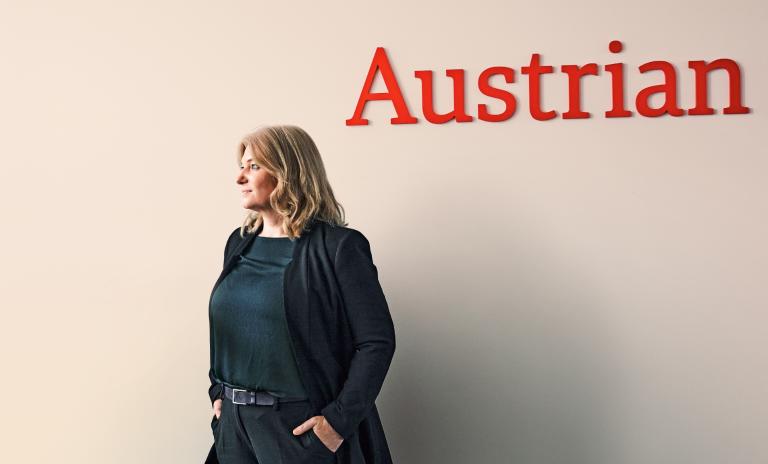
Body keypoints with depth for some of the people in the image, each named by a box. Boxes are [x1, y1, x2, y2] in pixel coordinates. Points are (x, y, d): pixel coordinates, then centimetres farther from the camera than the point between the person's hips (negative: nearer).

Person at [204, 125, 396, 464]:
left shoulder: (337, 247, -12)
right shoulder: (239, 243, 8)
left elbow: (377, 341, -14)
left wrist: (340, 419, -18)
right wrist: (218, 393, 8)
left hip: (300, 426, -6)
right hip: (234, 421, 6)